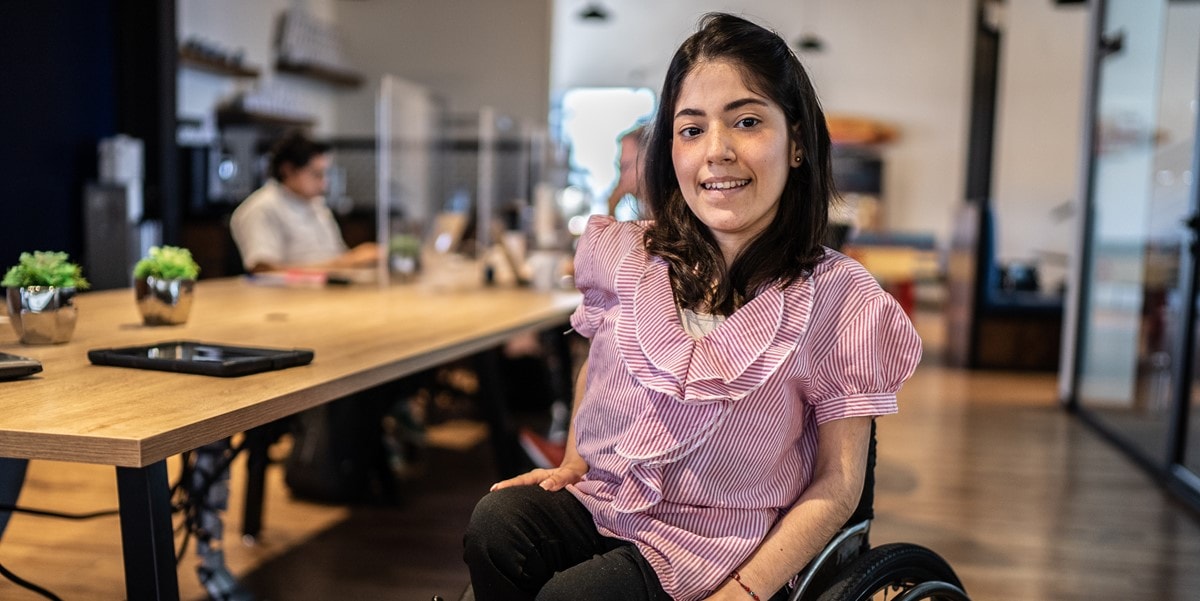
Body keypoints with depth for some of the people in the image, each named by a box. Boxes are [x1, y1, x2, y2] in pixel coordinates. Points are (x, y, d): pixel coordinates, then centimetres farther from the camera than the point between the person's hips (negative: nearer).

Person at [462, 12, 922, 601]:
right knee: (495, 523, -23)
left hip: (716, 550, -3)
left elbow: (836, 483, -8)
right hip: (600, 502, 4)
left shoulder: (837, 299, -12)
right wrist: (572, 463, 5)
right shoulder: (626, 257, -1)